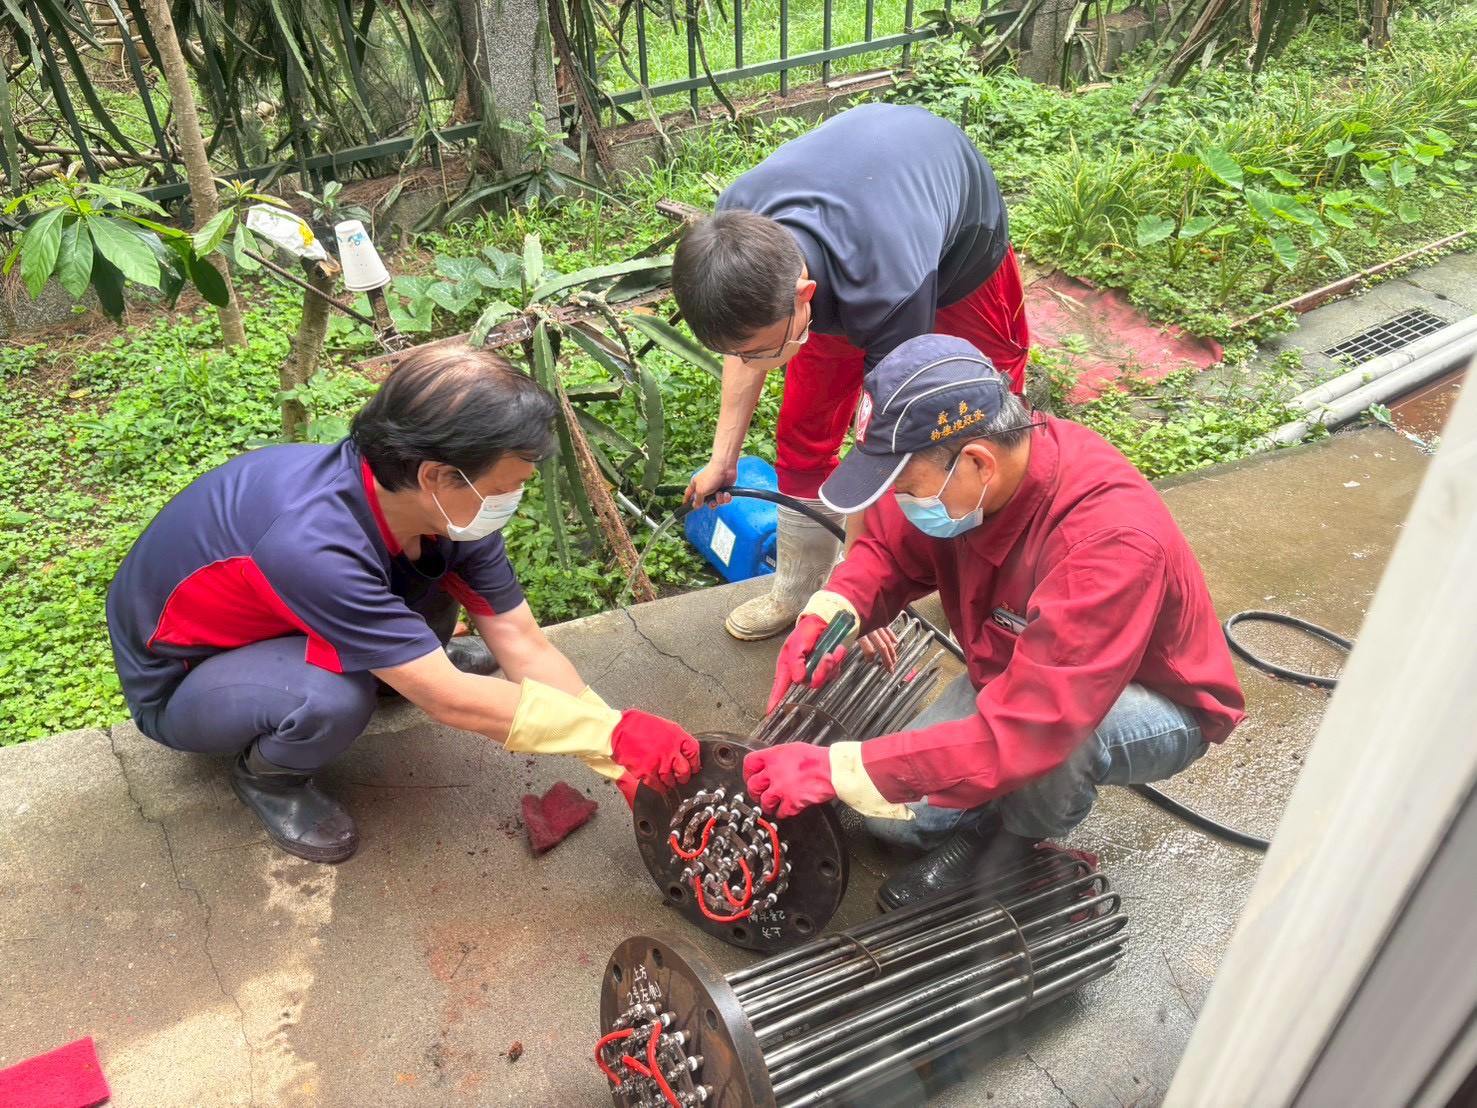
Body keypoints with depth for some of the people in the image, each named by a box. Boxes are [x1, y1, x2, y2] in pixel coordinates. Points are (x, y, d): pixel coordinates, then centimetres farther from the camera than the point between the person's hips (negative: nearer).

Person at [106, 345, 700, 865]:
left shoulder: (447, 502, -19)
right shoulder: (312, 543, -41)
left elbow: (523, 642, -15)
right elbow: (447, 700, -36)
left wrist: (626, 762, -20)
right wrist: (613, 734, -31)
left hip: (268, 621, 6)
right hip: (176, 686, -6)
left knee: (437, 582, -17)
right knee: (334, 697, -37)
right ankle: (265, 773, -3)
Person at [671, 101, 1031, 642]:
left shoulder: (887, 294, -49)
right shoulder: (736, 225, -32)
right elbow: (749, 329, -10)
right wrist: (722, 457, -7)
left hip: (964, 244, -4)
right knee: (804, 430, 2)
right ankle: (797, 590, 20)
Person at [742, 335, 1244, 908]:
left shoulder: (1109, 542, -41)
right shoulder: (959, 468, -21)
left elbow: (1022, 732, -45)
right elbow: (887, 549, -2)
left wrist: (835, 770, -41)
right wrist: (828, 615, -25)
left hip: (1159, 707, -5)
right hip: (1020, 670, 5)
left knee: (1055, 731, -38)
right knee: (893, 813, -11)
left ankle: (1017, 840, -5)